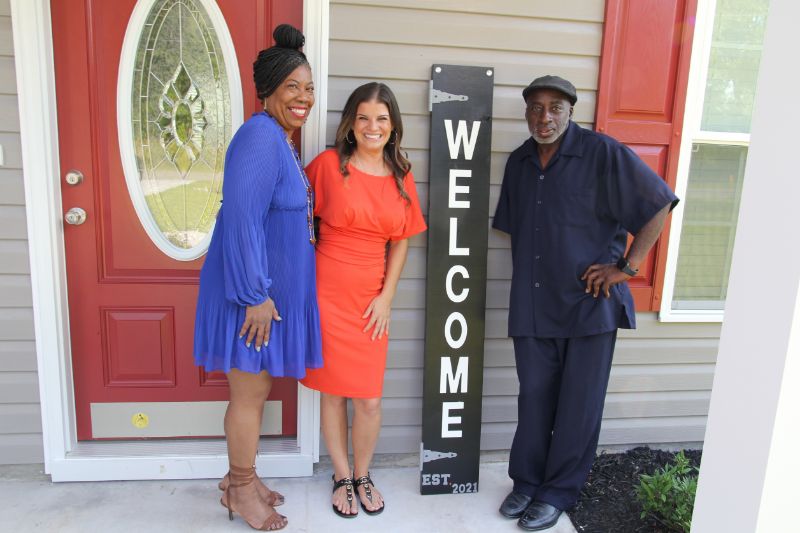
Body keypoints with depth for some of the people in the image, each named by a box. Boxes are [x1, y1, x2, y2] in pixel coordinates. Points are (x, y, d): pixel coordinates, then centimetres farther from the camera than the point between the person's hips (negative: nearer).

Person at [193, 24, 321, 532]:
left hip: (275, 289, 9)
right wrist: (255, 295, -24)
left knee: (258, 389, 19)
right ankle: (241, 489, 27)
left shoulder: (282, 140, 13)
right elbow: (242, 220, -25)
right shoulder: (260, 137, -18)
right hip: (253, 293, -9)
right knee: (251, 393, 6)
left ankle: (241, 477, 37)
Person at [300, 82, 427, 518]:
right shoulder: (328, 164, -5)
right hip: (327, 293, -2)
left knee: (369, 399, 5)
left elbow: (400, 242, 8)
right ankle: (342, 477, 32)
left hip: (371, 299, 2)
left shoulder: (401, 176, 5)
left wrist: (386, 296, 1)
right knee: (333, 392, 9)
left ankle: (362, 475, 32)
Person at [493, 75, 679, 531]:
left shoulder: (604, 153, -8)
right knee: (534, 400, 12)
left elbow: (659, 205, -5)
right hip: (532, 305, 4)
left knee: (579, 406, 7)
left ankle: (559, 492, 24)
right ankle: (527, 481, 29)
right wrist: (525, 280, 12)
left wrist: (627, 266, -10)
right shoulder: (519, 163, 9)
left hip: (589, 302, -4)